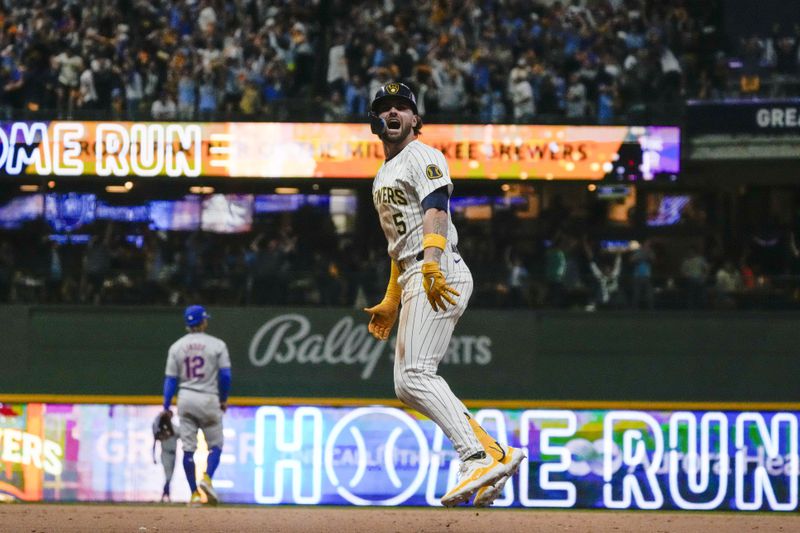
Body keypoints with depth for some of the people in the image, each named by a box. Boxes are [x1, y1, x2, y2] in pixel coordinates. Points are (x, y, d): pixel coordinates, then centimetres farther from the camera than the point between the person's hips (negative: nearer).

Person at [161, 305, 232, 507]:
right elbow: (225, 376, -5)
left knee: (188, 448, 6)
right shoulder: (217, 345, -3)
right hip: (208, 399, -2)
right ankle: (207, 478, -16)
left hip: (185, 399, 2)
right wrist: (224, 399, 9)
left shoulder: (177, 347, 4)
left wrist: (166, 407, 2)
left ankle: (194, 493, 6)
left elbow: (170, 379, 1)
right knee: (215, 445, 9)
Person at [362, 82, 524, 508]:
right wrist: (391, 301, 30)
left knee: (415, 375, -21)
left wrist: (431, 261, -35)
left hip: (440, 277, -10)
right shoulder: (384, 175, 27)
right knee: (407, 385, 3)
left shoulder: (422, 157, -2)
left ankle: (478, 459, -27)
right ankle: (495, 453, 1)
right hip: (412, 282, 10)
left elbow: (435, 208, -19)